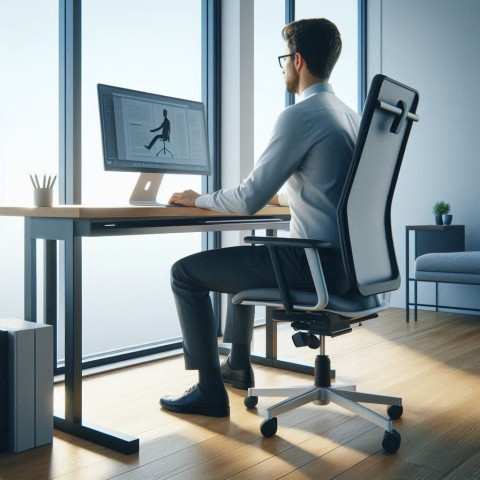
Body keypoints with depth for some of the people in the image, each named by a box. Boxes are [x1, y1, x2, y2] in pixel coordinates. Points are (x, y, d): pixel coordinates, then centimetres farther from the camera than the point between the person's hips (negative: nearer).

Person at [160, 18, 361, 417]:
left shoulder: (299, 116, -17)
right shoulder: (348, 115, 12)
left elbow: (248, 201, -17)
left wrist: (198, 199, 0)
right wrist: (277, 194, 33)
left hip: (314, 264, -10)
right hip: (345, 263, 10)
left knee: (186, 272, 0)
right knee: (239, 257, 32)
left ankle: (210, 392, 6)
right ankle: (238, 365, 44)